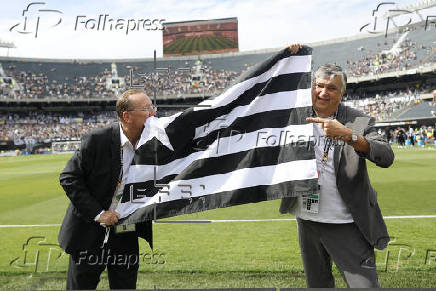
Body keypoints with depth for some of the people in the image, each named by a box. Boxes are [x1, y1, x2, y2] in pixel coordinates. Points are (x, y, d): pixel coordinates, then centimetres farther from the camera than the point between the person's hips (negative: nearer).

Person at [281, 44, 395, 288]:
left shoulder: (359, 121, -7)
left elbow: (387, 157, -18)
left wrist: (348, 135, -33)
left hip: (346, 225, -3)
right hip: (307, 221, 4)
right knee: (317, 284, 20)